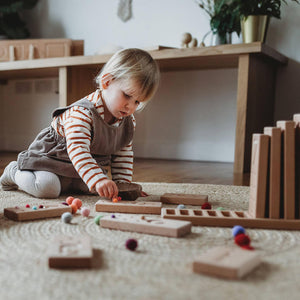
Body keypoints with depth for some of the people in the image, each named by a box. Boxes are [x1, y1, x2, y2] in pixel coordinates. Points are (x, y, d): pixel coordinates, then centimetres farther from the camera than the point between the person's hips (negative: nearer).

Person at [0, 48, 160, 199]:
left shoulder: (128, 121, -9)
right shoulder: (82, 113, -34)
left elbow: (123, 154, 2)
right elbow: (78, 151, -44)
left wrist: (122, 182, -8)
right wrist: (98, 180, -55)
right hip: (49, 155, -7)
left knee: (96, 188, -10)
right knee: (47, 188, -26)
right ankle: (14, 171, 6)